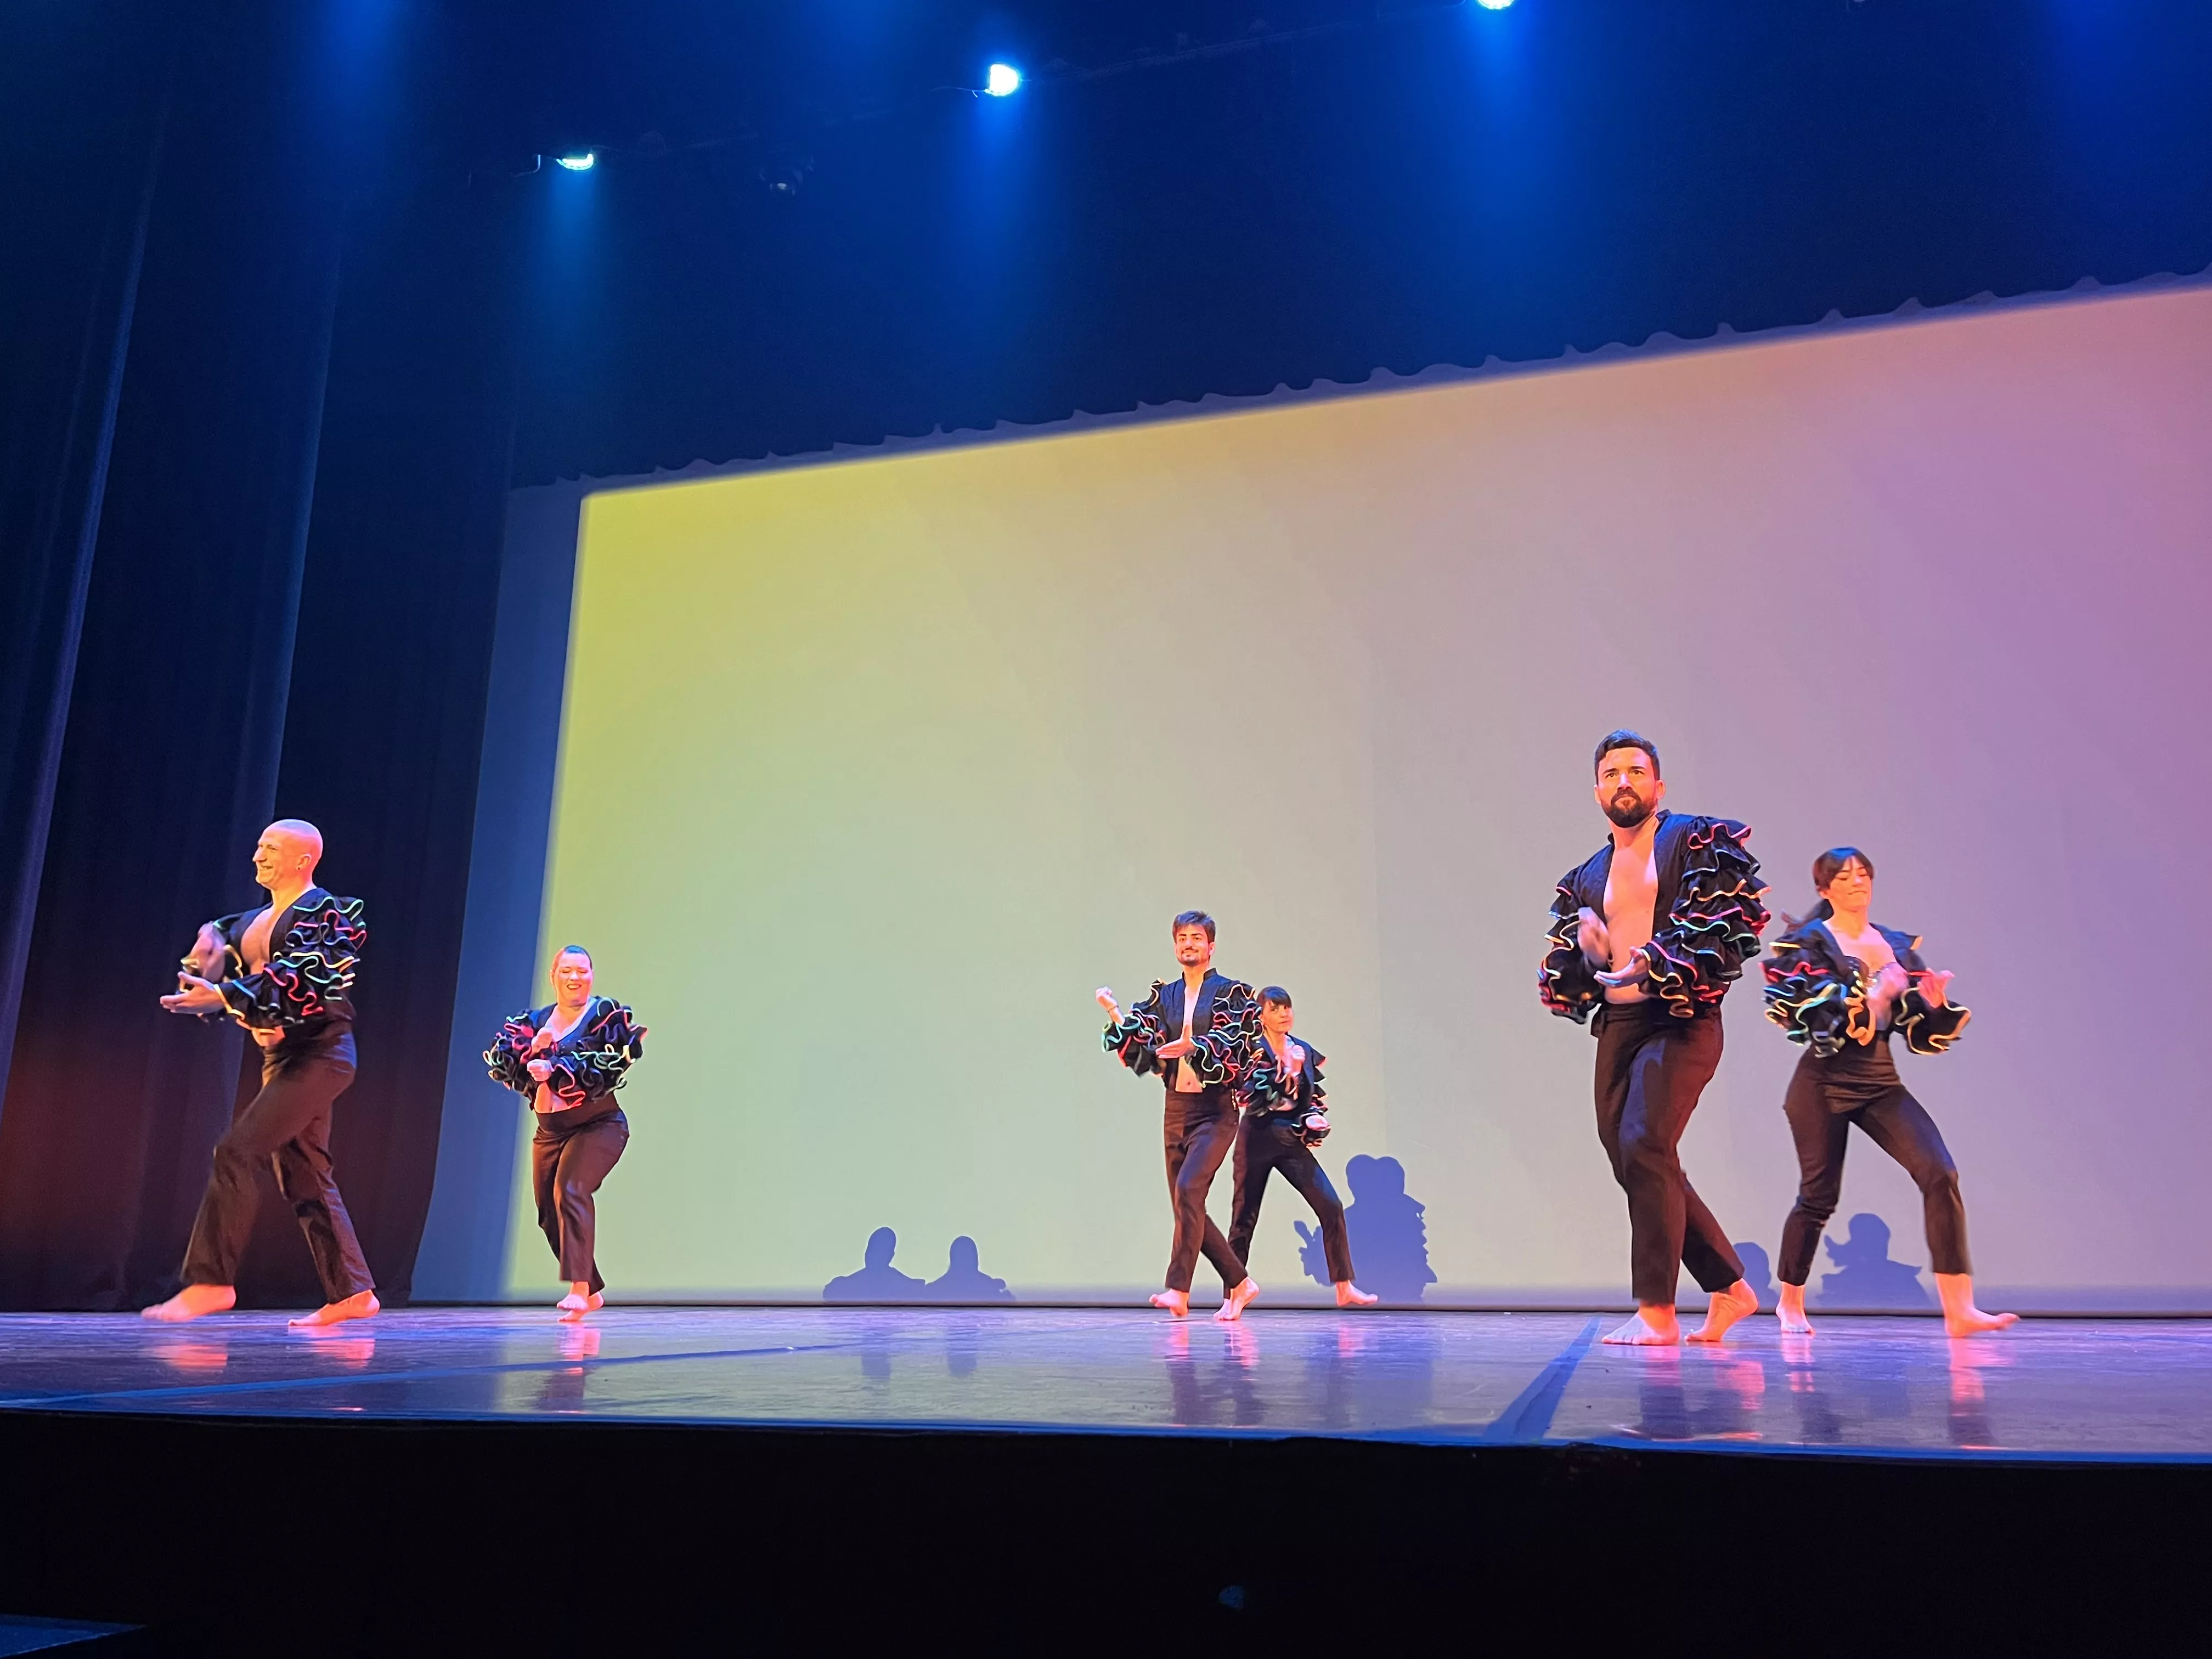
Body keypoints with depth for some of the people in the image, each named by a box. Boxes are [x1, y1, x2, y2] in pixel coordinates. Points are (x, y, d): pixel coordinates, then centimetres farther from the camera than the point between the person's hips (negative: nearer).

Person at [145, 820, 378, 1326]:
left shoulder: (324, 913, -9)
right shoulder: (259, 920, 17)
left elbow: (297, 984, -22)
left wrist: (226, 997, -27)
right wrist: (209, 946, -1)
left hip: (318, 1053, -9)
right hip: (283, 1057, 9)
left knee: (235, 1151, -17)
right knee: (302, 1175, 8)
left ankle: (210, 1281, -11)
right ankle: (352, 1293, 11)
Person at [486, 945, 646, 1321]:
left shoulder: (607, 1015, -4)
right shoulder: (534, 1021, 11)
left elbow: (609, 1068, -17)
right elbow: (499, 1063, -1)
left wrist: (554, 1071, -21)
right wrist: (533, 1048, -18)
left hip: (597, 1125, -6)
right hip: (549, 1131, 6)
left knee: (570, 1191, -26)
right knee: (550, 1214, 8)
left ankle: (579, 1287, -29)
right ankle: (593, 1291, 24)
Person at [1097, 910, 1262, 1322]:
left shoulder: (1231, 992, -1)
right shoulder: (1163, 995, 13)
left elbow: (1228, 1043, -16)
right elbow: (1142, 1050, 4)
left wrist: (1192, 1046, -33)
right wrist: (1115, 1015, -11)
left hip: (1215, 1109, -6)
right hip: (1177, 1110, 6)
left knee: (1188, 1189, -22)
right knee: (1188, 1208, 6)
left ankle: (1179, 1290, -19)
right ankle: (1239, 1283, 21)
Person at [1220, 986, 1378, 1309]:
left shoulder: (1305, 1052, 8)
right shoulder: (1251, 1049, -5)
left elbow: (1318, 1098, 17)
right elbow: (1247, 1095, -16)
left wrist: (1315, 1120, -1)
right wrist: (1285, 1071, -23)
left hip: (1292, 1140, 4)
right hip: (1258, 1138, -4)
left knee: (1331, 1206, -6)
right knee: (1245, 1216, 1)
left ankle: (1344, 1288, 2)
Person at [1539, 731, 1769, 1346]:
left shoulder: (1699, 842, 2)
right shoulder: (1585, 879, 19)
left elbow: (1733, 926, -12)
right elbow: (1560, 980, 16)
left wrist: (1653, 963, -22)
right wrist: (1590, 955, -7)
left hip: (1681, 1022, -7)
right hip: (1616, 1027, 7)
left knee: (1643, 1147, -20)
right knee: (1641, 1169, 8)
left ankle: (1657, 1312, -13)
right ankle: (1730, 1288, 24)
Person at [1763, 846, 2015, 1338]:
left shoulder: (1897, 945, 12)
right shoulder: (1808, 942, -2)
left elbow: (1922, 1033, 12)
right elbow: (1806, 1019, -14)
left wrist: (1937, 1005, -9)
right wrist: (1864, 1001, -25)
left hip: (1881, 1084, 4)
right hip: (1824, 1082, -4)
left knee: (1940, 1173, -15)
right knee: (1819, 1195, 1)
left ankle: (1958, 1308, -13)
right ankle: (1790, 1303, 23)